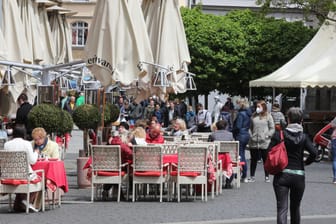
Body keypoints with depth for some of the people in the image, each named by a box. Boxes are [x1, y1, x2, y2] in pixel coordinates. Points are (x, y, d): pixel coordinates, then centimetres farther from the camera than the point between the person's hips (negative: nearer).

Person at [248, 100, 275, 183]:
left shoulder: (268, 116, 0)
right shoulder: (254, 116, 8)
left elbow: (272, 128, 1)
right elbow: (250, 127, 14)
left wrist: (267, 136, -10)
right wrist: (250, 135, 2)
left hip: (264, 143, -3)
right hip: (253, 142, 3)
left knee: (266, 160, 4)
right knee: (253, 160, 8)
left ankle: (267, 177, 12)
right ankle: (252, 176, 14)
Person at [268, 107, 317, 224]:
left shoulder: (279, 135, -3)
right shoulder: (304, 137, -1)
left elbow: (269, 152, -8)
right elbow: (314, 152, -13)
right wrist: (306, 162, 6)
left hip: (281, 175, -1)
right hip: (298, 175, 2)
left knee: (282, 208, -7)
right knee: (295, 208, 19)